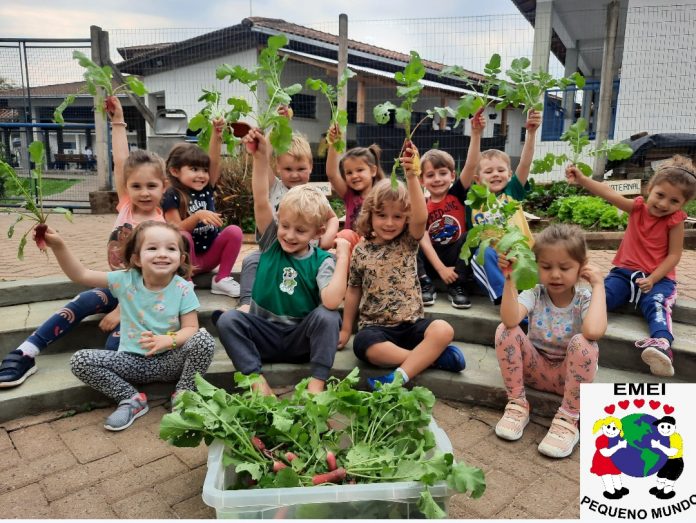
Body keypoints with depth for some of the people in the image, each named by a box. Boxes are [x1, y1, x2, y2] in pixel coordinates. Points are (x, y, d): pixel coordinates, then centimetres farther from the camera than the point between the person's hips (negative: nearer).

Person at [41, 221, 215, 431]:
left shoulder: (183, 288, -10)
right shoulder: (126, 280, -5)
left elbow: (191, 328, -11)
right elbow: (80, 274, -4)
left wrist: (169, 340, -31)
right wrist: (58, 246, -17)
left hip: (169, 361, -2)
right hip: (132, 361, 2)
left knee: (204, 339, -29)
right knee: (80, 360, -16)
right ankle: (132, 399, -2)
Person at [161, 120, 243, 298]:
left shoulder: (206, 189, 3)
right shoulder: (172, 197, -9)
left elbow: (214, 161, -11)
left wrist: (216, 134, -24)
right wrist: (198, 216, -33)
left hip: (210, 255, 4)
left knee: (234, 231, -19)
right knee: (183, 237, -34)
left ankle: (222, 279, -10)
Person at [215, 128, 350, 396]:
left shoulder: (321, 261, -9)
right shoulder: (272, 242, -2)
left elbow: (331, 301, -28)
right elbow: (261, 202, -17)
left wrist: (342, 256, -24)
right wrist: (261, 157, -27)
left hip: (301, 339, -2)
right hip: (263, 333, 2)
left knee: (327, 316, -31)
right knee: (227, 319, -24)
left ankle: (317, 383, -22)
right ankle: (257, 379, -23)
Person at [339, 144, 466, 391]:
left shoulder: (408, 242, 2)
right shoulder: (361, 250, 4)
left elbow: (421, 218, -20)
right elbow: (354, 291, 13)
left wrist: (412, 177, -33)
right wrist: (346, 329, 16)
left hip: (411, 324, 1)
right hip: (375, 327, 0)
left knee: (444, 330, -28)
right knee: (365, 346, -34)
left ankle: (400, 375, -31)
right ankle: (432, 356, -21)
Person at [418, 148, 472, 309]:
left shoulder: (457, 194, -3)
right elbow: (424, 241, -12)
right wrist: (441, 269, -21)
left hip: (456, 257, 0)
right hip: (432, 260, 0)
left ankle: (457, 287, -20)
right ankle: (425, 285, -18)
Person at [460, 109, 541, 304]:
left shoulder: (512, 192, 14)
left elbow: (525, 163, 1)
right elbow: (470, 166, -6)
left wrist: (531, 132, -12)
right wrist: (476, 134, -16)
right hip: (488, 259, -2)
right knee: (484, 253, -36)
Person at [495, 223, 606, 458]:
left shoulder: (584, 299, -15)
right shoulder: (535, 294, -11)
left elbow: (594, 331, -41)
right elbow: (510, 320, -33)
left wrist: (598, 286, -30)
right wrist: (509, 279, -37)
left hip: (570, 373, -2)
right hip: (537, 369, 2)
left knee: (582, 343, -35)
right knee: (505, 331, -24)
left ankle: (568, 419, -17)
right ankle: (517, 404, -8)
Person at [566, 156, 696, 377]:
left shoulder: (675, 221, -4)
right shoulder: (637, 207, 2)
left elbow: (674, 255, -6)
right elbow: (609, 194, -12)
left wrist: (652, 279, -19)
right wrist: (582, 180, -26)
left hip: (659, 277, -3)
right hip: (625, 271, 3)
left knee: (656, 303, -33)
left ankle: (662, 344, -56)